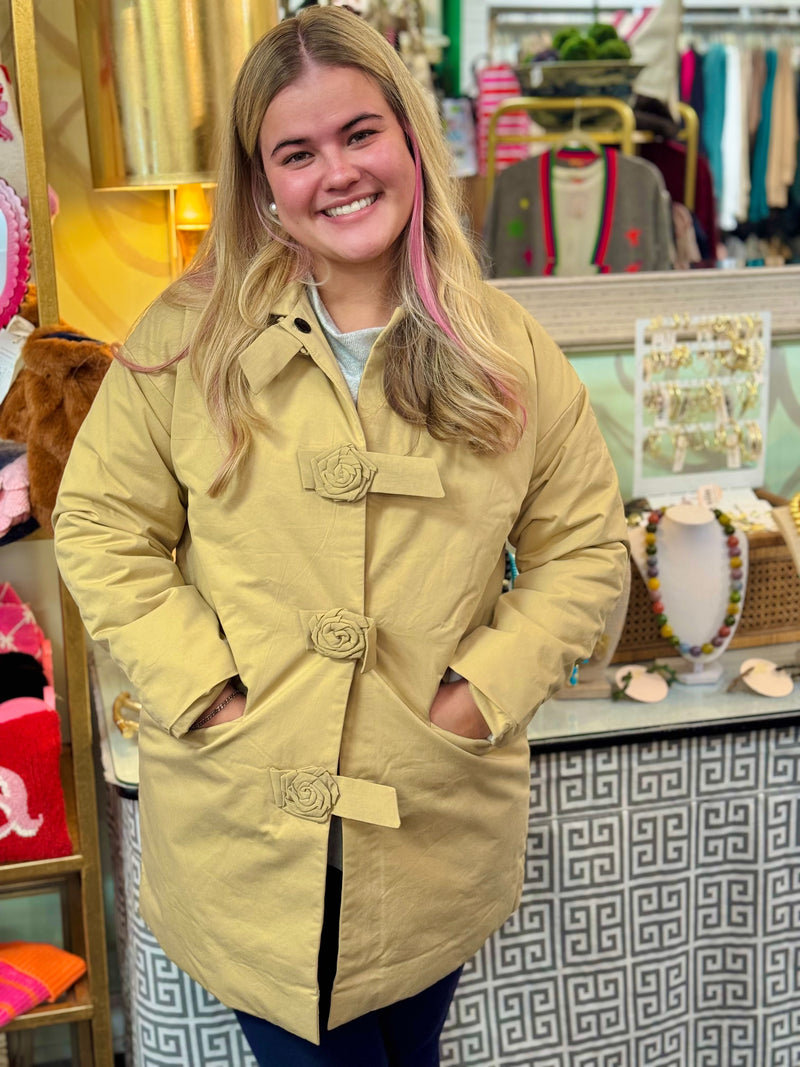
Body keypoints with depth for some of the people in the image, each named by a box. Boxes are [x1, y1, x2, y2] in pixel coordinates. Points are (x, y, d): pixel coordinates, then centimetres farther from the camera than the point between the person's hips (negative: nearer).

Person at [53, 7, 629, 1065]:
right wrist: (203, 687, -12)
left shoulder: (510, 355, -3)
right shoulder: (186, 341, -6)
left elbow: (585, 547, 2)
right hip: (242, 825, -1)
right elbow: (101, 528, -2)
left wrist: (483, 689, -9)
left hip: (434, 834, 2)